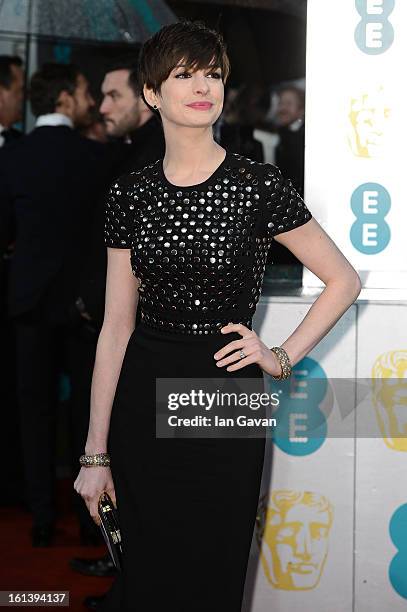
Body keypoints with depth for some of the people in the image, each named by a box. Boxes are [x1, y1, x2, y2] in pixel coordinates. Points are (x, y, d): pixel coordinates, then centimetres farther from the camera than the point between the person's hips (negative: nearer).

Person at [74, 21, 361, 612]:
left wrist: (283, 357, -5)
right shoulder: (130, 193, 2)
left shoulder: (258, 185, -6)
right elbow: (116, 325, 2)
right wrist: (96, 452, 1)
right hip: (141, 395, 3)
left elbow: (344, 280, 3)